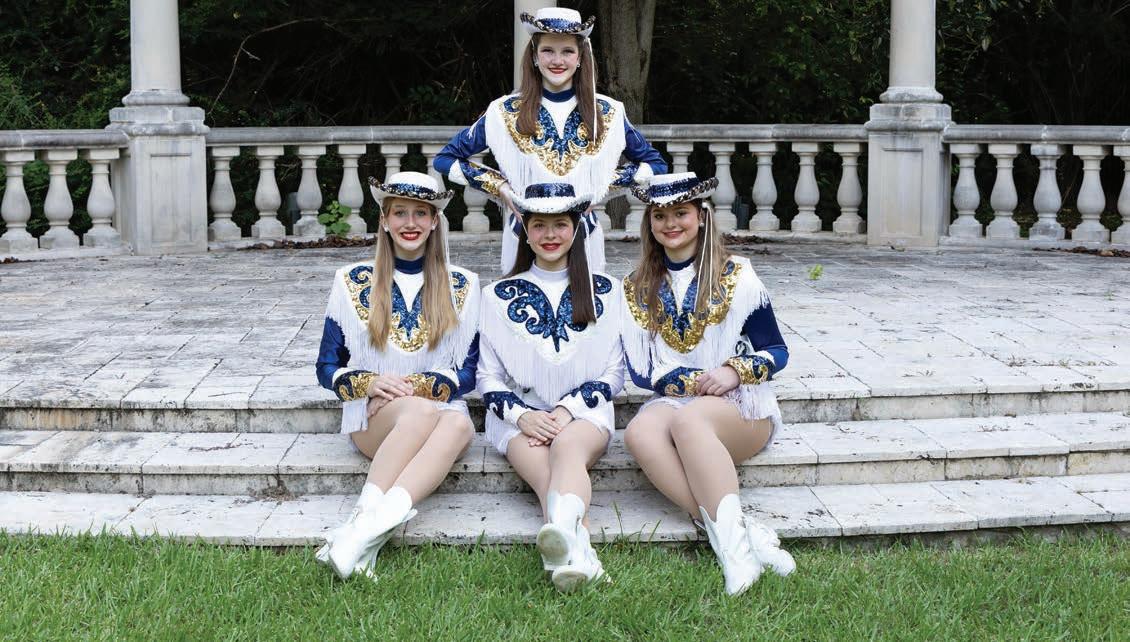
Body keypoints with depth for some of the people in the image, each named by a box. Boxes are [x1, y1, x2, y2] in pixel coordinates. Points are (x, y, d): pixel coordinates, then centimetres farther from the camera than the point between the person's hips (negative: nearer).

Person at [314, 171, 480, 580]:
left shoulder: (461, 286, 13)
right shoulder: (353, 282, 11)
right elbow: (327, 369, 11)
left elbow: (467, 373, 8)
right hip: (372, 415, -1)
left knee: (459, 425, -38)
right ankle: (369, 515, -49)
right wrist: (370, 383, -11)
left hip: (442, 408, 1)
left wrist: (412, 386, -11)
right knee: (423, 412, -37)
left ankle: (364, 529, -52)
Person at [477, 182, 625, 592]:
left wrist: (566, 411, -8)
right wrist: (522, 415, -9)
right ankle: (578, 552, -60)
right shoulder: (500, 295, 15)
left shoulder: (604, 291, 14)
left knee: (567, 447, -38)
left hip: (585, 413, -1)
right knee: (547, 471, -34)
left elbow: (613, 374, 9)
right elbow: (489, 377, 11)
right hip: (520, 416, 1)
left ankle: (563, 533, -68)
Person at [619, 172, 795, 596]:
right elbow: (640, 370, 7)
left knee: (687, 420, -37)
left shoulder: (736, 276, 6)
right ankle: (741, 531, -41)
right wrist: (694, 382, -10)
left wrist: (736, 370, -16)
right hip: (670, 401, 3)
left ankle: (730, 536, -44)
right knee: (639, 432, -34)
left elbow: (777, 352, 5)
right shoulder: (637, 289, 14)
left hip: (740, 405, -2)